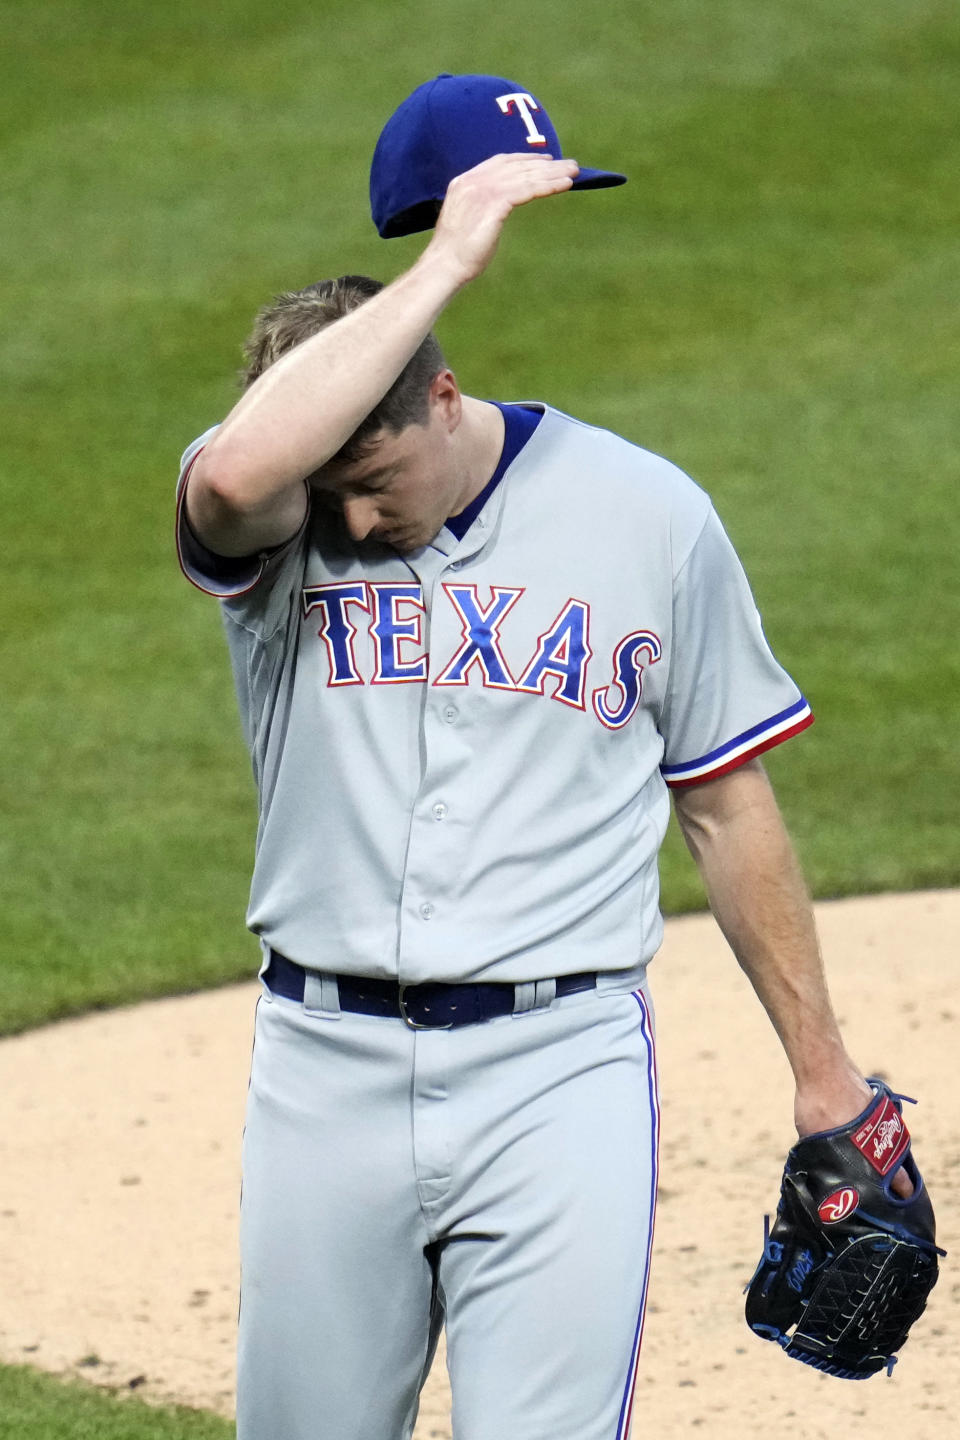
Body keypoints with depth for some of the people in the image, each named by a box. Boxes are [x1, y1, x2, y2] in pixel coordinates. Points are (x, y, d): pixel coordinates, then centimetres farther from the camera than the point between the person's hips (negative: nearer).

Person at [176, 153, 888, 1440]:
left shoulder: (647, 515, 2)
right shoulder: (271, 522, -1)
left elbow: (727, 807, 11)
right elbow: (232, 475, -28)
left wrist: (819, 1065, 13)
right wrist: (444, 262, -22)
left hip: (559, 1074, -1)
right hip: (325, 1072, 2)